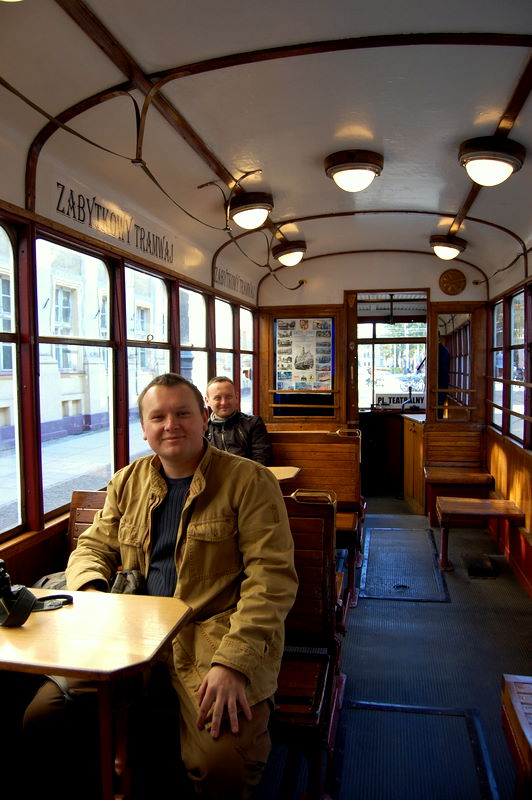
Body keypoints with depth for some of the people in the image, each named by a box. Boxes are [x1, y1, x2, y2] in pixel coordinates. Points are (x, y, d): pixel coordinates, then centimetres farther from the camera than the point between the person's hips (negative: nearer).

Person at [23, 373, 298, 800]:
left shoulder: (249, 481, -4)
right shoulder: (127, 482, 13)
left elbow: (272, 577, -10)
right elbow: (93, 546, 20)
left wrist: (233, 662, -22)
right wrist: (91, 591, -5)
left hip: (215, 634, -4)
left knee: (223, 763, -27)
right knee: (40, 718, -12)